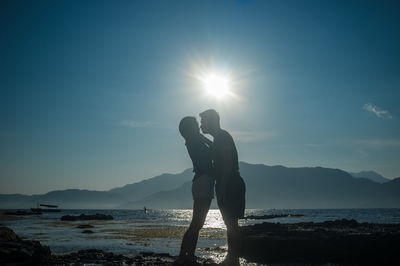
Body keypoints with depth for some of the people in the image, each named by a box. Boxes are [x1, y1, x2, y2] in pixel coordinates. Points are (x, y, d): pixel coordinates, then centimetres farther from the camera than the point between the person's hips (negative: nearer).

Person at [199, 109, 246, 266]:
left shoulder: (223, 137, -10)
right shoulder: (219, 139, 21)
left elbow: (227, 163, -20)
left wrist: (222, 187, -23)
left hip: (230, 185, -10)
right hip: (226, 186, 10)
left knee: (231, 223, -9)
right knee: (230, 223, 11)